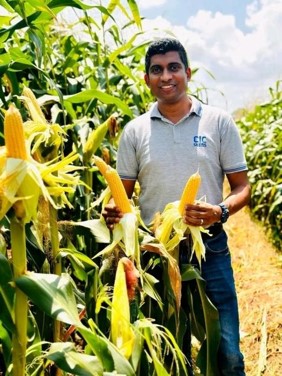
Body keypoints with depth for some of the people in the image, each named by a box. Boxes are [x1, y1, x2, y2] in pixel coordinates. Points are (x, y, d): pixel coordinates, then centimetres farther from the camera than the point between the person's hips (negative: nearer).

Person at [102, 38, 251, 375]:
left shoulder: (219, 122, 0)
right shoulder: (135, 131, 3)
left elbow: (242, 187, 1)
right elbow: (123, 191, 8)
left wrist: (221, 211, -19)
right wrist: (113, 209, -15)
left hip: (210, 247, -1)